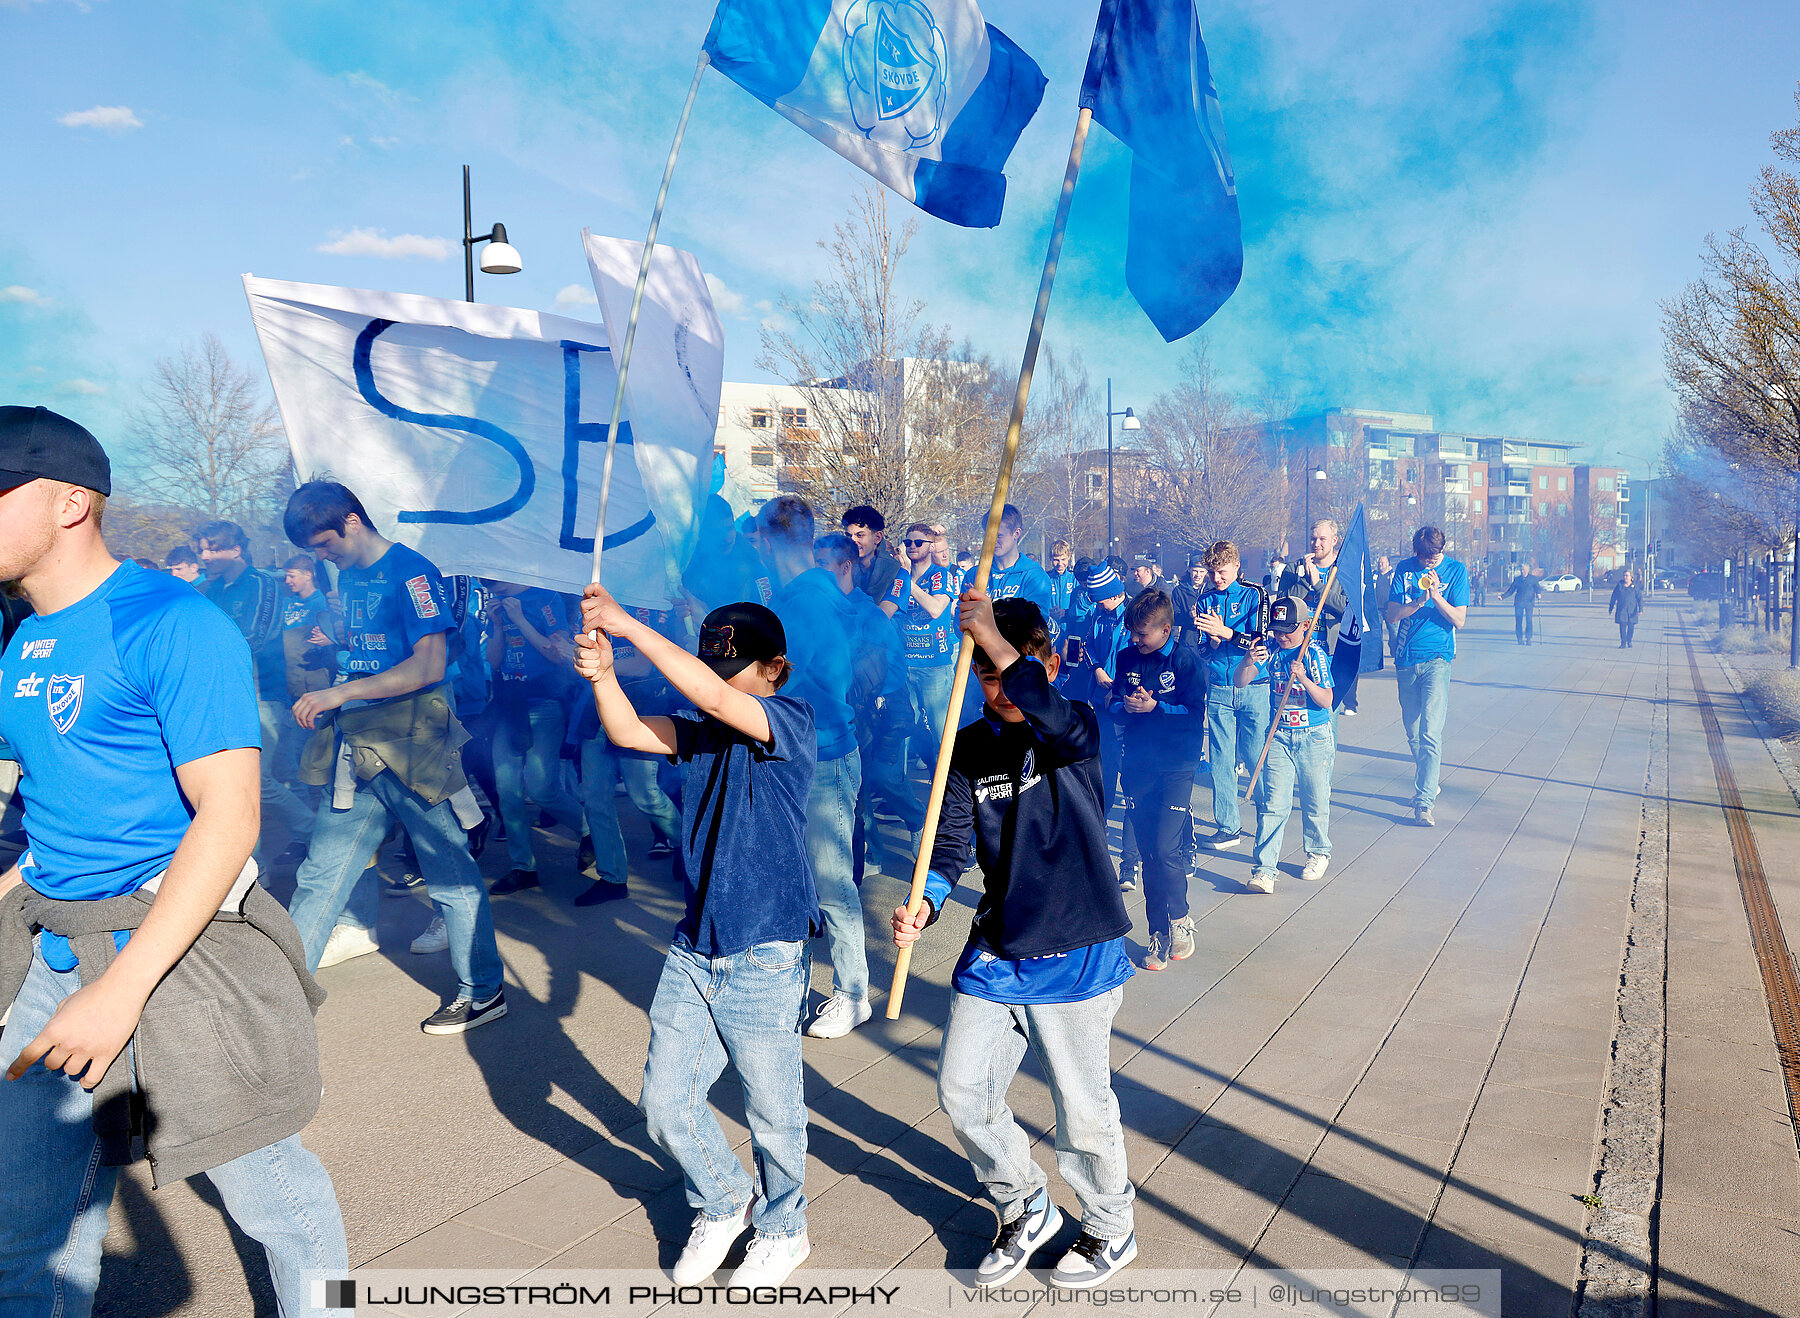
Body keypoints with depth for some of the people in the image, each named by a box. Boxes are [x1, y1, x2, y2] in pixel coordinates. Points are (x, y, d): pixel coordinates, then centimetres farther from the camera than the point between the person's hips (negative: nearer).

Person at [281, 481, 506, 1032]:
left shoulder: (411, 573, -10)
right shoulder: (347, 577, 16)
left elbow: (429, 664, -21)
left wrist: (340, 693, -22)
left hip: (410, 742, -7)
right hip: (357, 747, 8)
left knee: (451, 873, 2)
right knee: (322, 871, 9)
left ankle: (483, 991, 14)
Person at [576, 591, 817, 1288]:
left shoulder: (793, 719, -12)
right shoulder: (700, 729, 7)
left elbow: (715, 698, -28)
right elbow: (629, 732, -8)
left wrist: (627, 624, -28)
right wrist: (602, 674, -28)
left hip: (764, 957, -6)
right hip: (693, 950, 6)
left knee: (772, 1114, 11)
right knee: (665, 1105, 14)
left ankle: (782, 1229, 38)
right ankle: (724, 1202, 41)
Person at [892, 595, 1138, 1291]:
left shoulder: (1078, 731, -9)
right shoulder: (969, 749, 3)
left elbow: (1053, 717, -35)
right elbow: (951, 843, -3)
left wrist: (994, 639, -41)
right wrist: (924, 904, -22)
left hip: (1074, 956, -5)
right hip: (993, 953, 5)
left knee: (1082, 1109, 8)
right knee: (961, 1090, 11)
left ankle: (1110, 1230, 36)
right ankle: (1025, 1209, 37)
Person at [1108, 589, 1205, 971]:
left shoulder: (1187, 662, -4)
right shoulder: (1126, 658, 9)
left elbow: (1195, 715, -9)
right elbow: (1113, 706, 11)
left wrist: (1155, 707, -17)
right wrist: (1125, 706, -10)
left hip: (1176, 767, -4)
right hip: (1137, 765, 4)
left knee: (1165, 848, -12)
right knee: (1148, 850, 6)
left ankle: (1179, 920, 10)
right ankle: (1160, 933, 15)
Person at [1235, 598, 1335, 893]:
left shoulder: (1315, 654, -8)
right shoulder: (1270, 651, 0)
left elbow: (1326, 701, -12)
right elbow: (1239, 681, -8)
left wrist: (1303, 678, -28)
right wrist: (1247, 663, -29)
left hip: (1314, 737, -2)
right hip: (1279, 736, 2)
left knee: (1315, 800, 11)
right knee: (1273, 804, -5)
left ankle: (1318, 852, 35)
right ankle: (1264, 868, -7)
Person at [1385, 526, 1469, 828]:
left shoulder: (1456, 571, 1)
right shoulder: (1404, 570, 6)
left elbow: (1459, 620, -3)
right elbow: (1392, 614, 1)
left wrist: (1436, 596, -17)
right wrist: (1418, 602, -16)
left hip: (1437, 659, -3)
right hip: (1406, 659, 3)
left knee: (1430, 732, -15)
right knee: (1412, 732, 12)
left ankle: (1424, 803, -17)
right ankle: (1428, 784, 32)